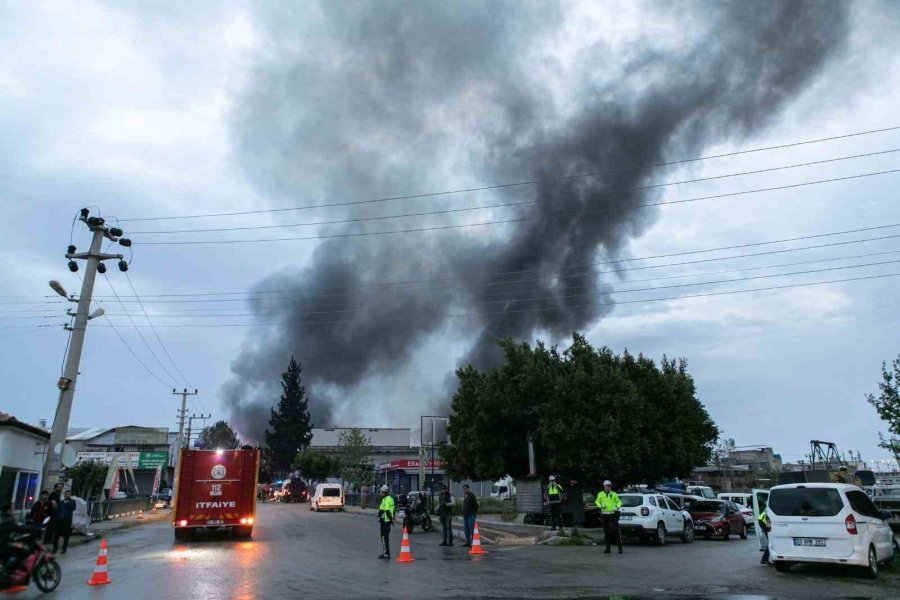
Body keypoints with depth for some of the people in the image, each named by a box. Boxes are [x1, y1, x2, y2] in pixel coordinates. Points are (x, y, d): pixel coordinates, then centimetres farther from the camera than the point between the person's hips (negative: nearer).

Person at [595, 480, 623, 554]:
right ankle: (608, 548, 15)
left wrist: (617, 507, -11)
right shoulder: (600, 494, 4)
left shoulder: (614, 494, 2)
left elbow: (619, 502, 9)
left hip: (613, 514, -2)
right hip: (605, 515, 2)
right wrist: (600, 506, -7)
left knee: (616, 530, -8)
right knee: (606, 532, 6)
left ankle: (620, 547, 2)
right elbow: (597, 502, 13)